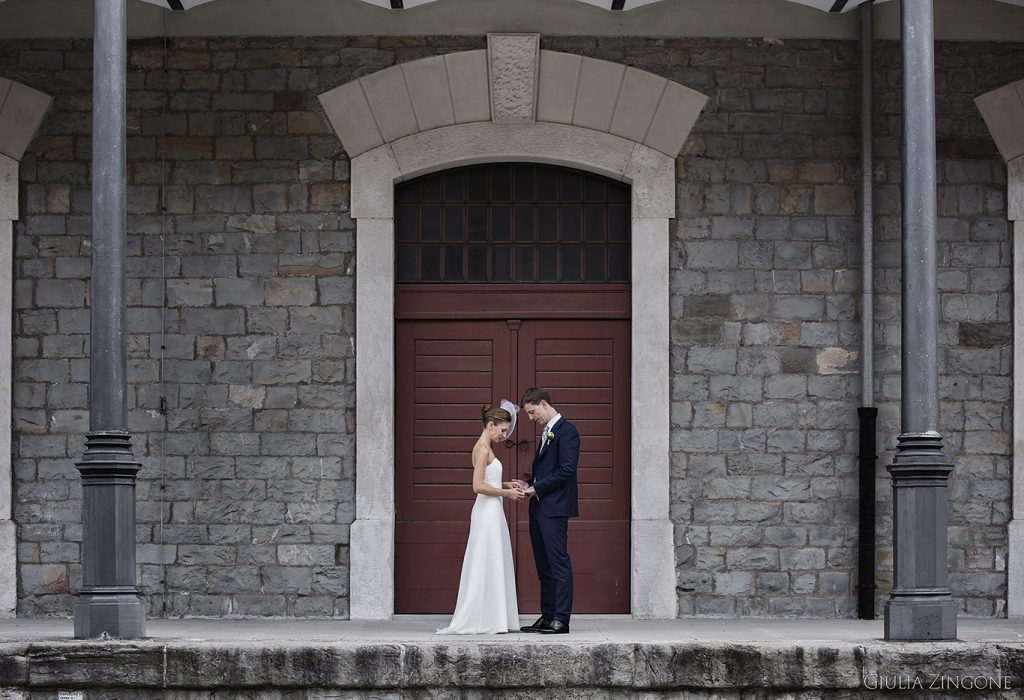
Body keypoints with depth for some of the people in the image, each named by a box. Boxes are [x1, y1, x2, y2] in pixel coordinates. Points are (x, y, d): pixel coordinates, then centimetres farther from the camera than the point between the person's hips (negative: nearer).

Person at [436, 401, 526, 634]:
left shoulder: (486, 448, 15)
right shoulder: (483, 449, -14)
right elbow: (479, 486, -20)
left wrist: (506, 485, 11)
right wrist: (507, 493, -13)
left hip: (492, 512, 10)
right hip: (488, 512, -10)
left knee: (493, 566, 10)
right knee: (486, 565, -7)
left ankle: (491, 620, 11)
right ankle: (481, 621, -5)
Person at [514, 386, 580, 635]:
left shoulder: (566, 431, -10)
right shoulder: (546, 433, 21)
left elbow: (566, 470, -18)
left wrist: (536, 488, -14)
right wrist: (529, 484, 6)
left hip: (554, 509, -10)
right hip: (539, 508, 10)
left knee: (559, 563, -9)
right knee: (544, 567, 11)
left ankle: (561, 619, -11)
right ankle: (547, 617, 16)